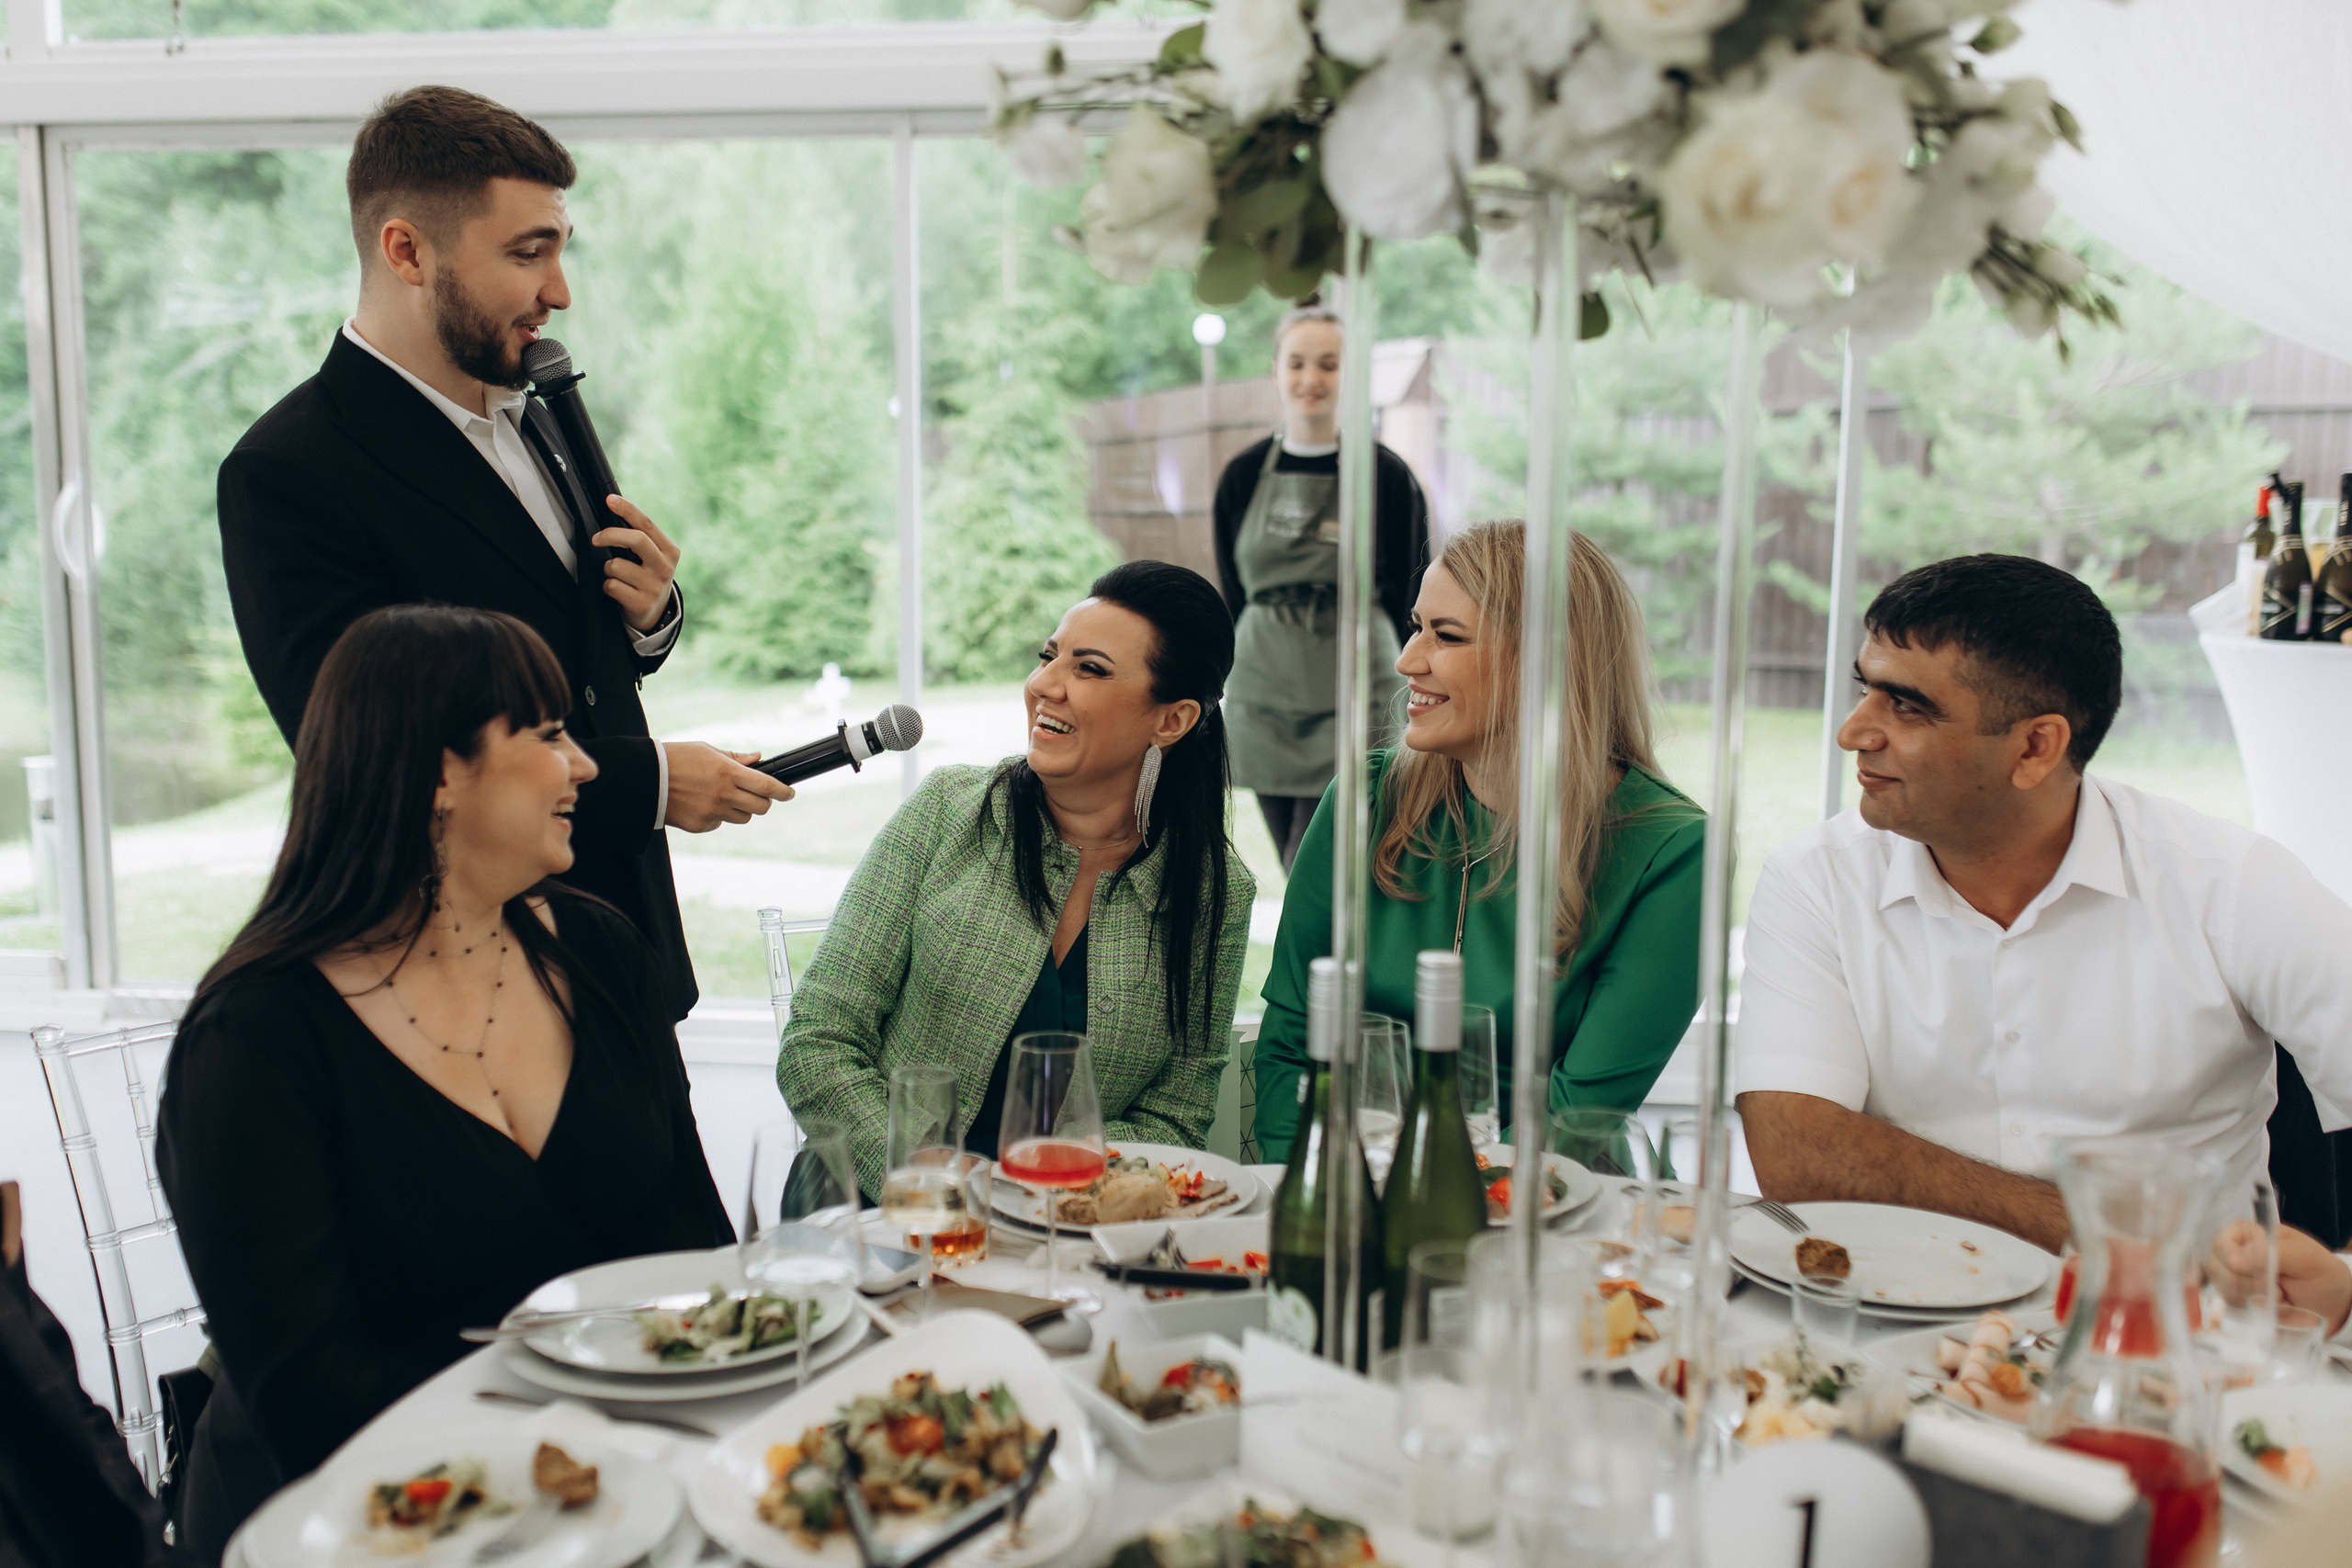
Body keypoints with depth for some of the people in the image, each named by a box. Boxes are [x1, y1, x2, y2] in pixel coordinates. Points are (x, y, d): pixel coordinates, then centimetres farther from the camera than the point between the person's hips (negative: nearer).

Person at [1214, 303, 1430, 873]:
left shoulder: (1388, 476, -4)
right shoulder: (1244, 475, 4)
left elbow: (1409, 602, 2)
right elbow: (1233, 594, 12)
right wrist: (1239, 685, 10)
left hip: (1353, 701, -4)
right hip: (1264, 699, 4)